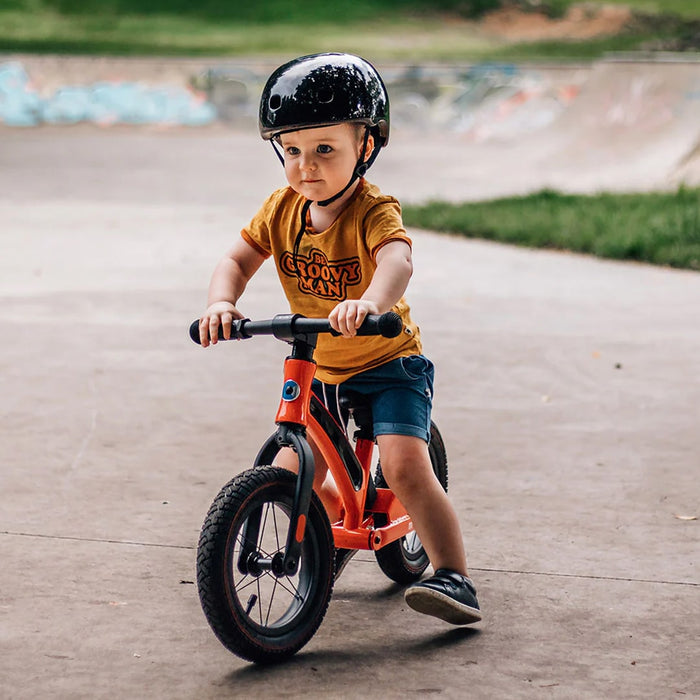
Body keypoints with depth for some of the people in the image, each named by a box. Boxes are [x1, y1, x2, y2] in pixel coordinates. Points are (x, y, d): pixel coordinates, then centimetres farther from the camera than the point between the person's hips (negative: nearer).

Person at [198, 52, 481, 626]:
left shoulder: (374, 211, -25)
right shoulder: (283, 208, -7)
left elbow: (397, 260, -44)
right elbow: (239, 259, -8)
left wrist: (370, 301, -66)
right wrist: (222, 303, -31)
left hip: (388, 364, -6)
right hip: (318, 370, 6)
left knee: (405, 467, -23)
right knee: (292, 477, 6)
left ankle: (455, 579, -13)